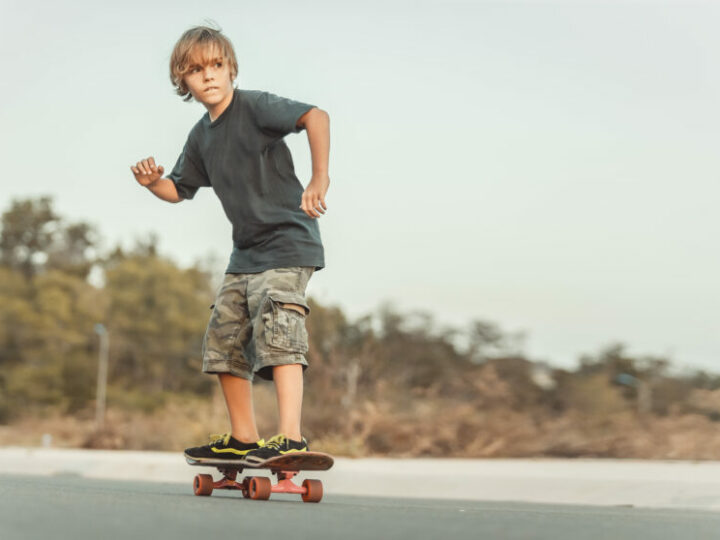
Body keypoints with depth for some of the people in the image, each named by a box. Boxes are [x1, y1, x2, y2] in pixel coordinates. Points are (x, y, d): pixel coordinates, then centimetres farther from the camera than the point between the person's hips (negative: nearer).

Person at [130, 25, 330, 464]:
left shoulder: (254, 106, -12)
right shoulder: (201, 136, 11)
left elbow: (316, 116, -25)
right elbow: (179, 190, 19)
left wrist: (319, 179, -30)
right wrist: (154, 182, -3)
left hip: (287, 242, -9)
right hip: (247, 251, 9)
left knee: (276, 334, -22)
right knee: (224, 340, 12)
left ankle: (292, 437, -27)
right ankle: (243, 439, 22)